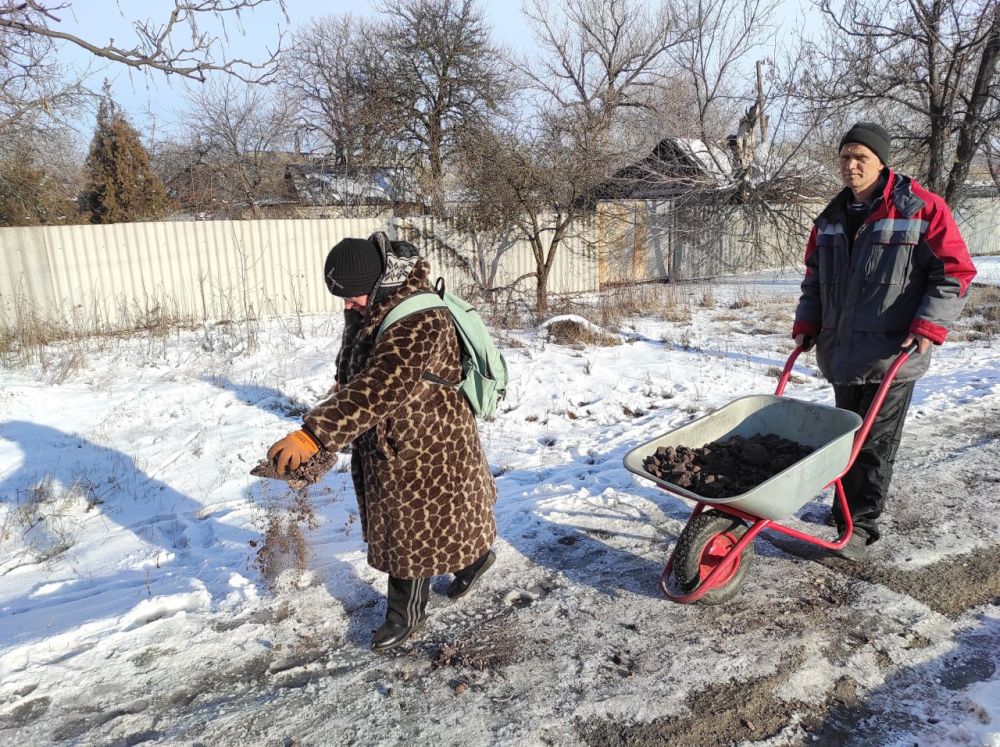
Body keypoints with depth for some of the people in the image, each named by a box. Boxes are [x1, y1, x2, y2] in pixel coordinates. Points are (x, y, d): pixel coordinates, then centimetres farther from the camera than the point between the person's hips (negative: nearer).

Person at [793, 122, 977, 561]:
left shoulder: (921, 209, -6)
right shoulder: (832, 218, 11)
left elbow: (954, 272, -6)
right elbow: (814, 279, 19)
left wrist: (930, 326, -15)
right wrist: (806, 324, 8)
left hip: (891, 358, -5)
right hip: (840, 355, 6)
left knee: (875, 444, 0)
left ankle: (859, 525, 9)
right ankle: (848, 506, 33)